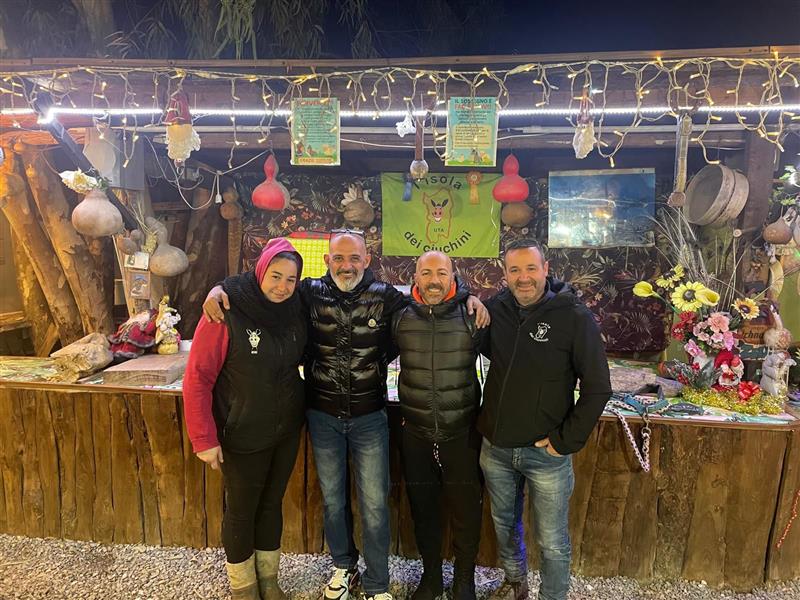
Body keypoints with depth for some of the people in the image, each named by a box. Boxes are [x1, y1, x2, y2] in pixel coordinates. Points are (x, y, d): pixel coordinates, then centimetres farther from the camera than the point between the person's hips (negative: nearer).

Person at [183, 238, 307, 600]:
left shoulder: (294, 312, -5)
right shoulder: (226, 315, -21)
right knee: (241, 510, 15)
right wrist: (204, 439, -16)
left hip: (287, 432, 5)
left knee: (272, 504, 20)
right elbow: (197, 379, -17)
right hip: (243, 437, -4)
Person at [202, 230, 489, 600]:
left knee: (374, 504, 9)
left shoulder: (385, 297, -9)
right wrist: (219, 287, -11)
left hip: (370, 417, -1)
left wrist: (467, 297, -14)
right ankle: (343, 566, 45)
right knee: (332, 499, 19)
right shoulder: (310, 293, -6)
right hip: (323, 417, 2)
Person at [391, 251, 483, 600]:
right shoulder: (401, 319, -3)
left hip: (462, 432, -1)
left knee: (466, 510, 12)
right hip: (415, 433, 2)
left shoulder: (471, 317, -8)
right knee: (423, 509, 17)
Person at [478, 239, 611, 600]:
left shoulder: (574, 317, -14)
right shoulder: (495, 309, -3)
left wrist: (566, 441, -13)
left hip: (546, 451, -4)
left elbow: (597, 388, -12)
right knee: (504, 524, 25)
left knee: (552, 543, 12)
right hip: (495, 448, 4)